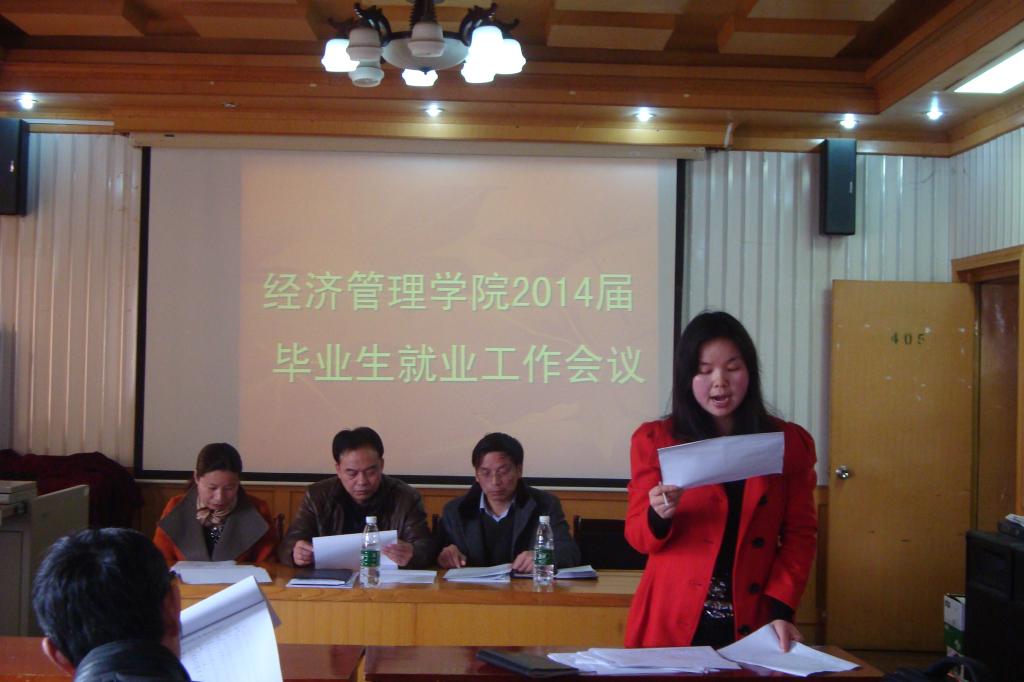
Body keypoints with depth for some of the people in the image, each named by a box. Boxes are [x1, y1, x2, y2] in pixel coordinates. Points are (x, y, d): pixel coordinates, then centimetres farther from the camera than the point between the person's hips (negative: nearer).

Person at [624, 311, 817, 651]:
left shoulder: (788, 442, 3)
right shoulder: (655, 440, -1)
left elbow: (799, 534, 3)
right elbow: (637, 535, 1)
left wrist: (781, 609, -9)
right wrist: (659, 517, -21)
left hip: (752, 625, 1)